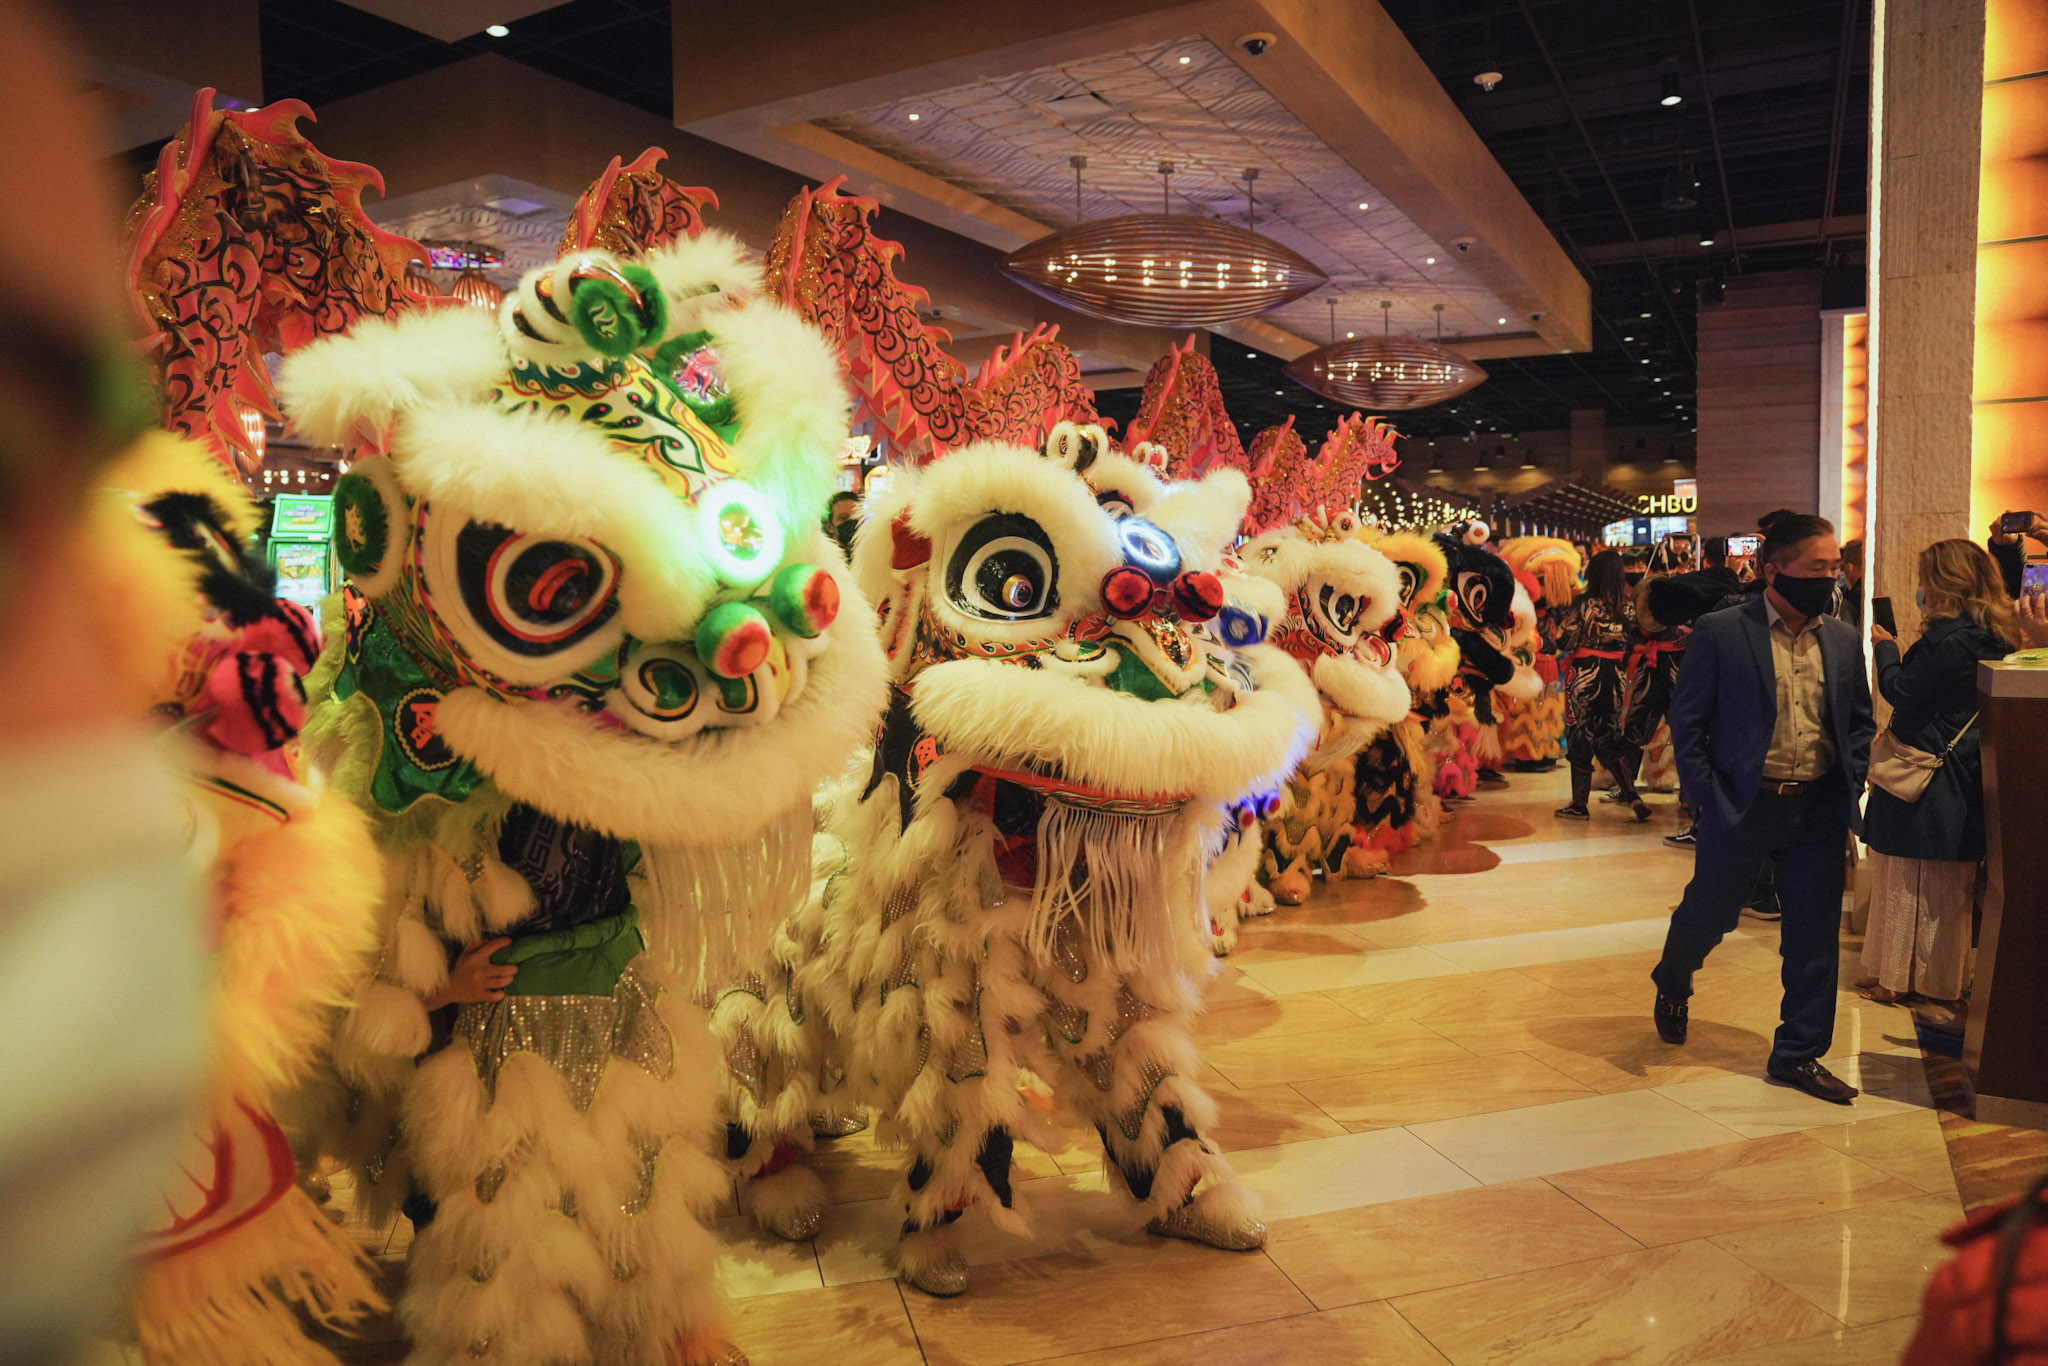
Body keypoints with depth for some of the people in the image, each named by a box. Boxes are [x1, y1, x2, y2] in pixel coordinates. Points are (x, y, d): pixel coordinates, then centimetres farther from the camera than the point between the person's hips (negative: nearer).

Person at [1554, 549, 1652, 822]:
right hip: (1616, 675, 4)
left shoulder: (1585, 604, -13)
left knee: (1581, 737, 5)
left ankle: (1579, 804, 10)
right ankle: (1632, 796, 5)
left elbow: (1564, 642, -13)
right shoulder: (1628, 607, 1)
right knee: (1609, 736, 16)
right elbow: (1632, 642, 9)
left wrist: (1565, 619, 4)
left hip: (1586, 675, -4)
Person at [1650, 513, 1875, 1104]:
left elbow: (1860, 722, 16)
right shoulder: (1719, 633, -8)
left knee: (1815, 939, 7)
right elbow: (1686, 721, -6)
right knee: (1706, 915, 10)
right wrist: (1705, 798, -11)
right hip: (1742, 807, -4)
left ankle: (1798, 1054, 21)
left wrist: (1849, 791, 4)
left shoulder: (1843, 640, 7)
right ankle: (1671, 986, 42)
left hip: (1818, 811, 4)